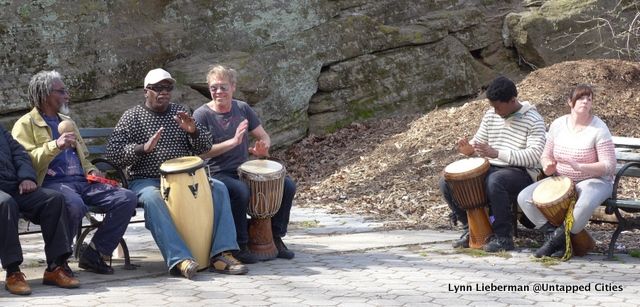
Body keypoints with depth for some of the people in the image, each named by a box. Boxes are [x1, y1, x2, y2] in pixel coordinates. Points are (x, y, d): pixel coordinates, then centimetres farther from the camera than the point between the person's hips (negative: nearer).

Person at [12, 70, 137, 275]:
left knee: (127, 198, -16)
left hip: (82, 182, 7)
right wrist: (55, 146, -21)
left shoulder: (67, 121, 29)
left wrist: (91, 170, 16)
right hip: (52, 183, -7)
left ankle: (94, 255, -10)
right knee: (74, 204, -40)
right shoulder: (25, 125, 6)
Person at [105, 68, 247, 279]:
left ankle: (221, 254, -27)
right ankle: (179, 259, -46)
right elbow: (112, 153, -8)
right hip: (145, 181, -4)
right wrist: (143, 148, -23)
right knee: (152, 198, -37)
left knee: (218, 188, -18)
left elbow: (205, 147, 10)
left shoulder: (180, 112, 14)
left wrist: (193, 131, -12)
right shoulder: (132, 117, 2)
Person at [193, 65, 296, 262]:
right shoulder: (202, 115, -6)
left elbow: (264, 137, 14)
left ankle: (276, 237, 5)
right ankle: (240, 245, -19)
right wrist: (233, 142, -24)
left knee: (287, 186, -11)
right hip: (217, 175, -6)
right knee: (241, 191, -37)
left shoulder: (242, 109, 9)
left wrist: (260, 148, -11)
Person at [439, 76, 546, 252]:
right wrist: (470, 149, -8)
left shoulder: (533, 120, -9)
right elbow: (479, 140, 19)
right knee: (447, 183, -10)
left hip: (521, 173, -7)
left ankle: (503, 237, -26)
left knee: (494, 182, -41)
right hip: (491, 169, 7)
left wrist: (497, 153, -29)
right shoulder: (490, 115, 11)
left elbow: (534, 155, -20)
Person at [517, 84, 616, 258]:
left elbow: (609, 166, -15)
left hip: (593, 180, -5)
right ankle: (553, 234, -13)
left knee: (585, 204, -40)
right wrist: (548, 165, -14)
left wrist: (580, 167, -29)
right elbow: (546, 155, 12)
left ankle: (558, 239, -16)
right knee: (524, 197, -16)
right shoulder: (558, 124, 2)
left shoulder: (598, 129, -11)